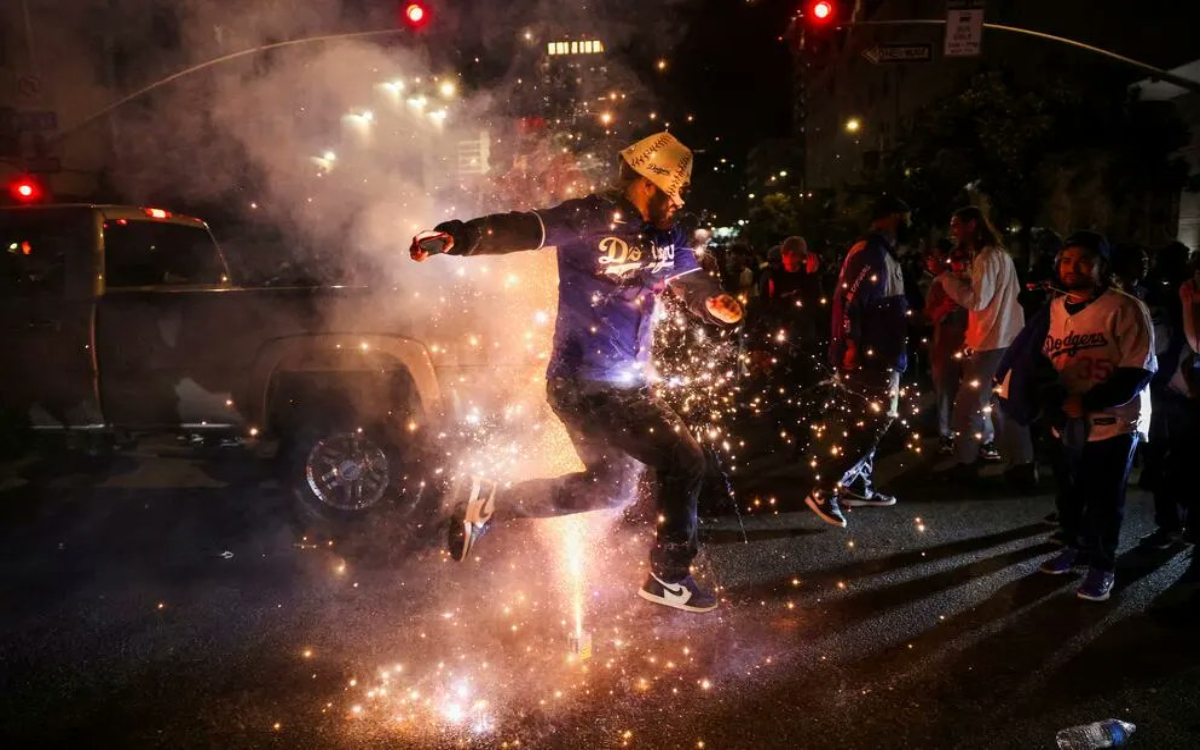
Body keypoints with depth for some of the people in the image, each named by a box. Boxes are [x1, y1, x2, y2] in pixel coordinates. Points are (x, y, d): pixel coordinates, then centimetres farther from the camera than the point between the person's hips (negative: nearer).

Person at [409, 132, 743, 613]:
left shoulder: (667, 235, 9)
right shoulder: (591, 219, -14)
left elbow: (693, 285, 10)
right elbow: (521, 230, -24)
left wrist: (715, 305, -14)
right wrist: (458, 237, -41)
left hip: (627, 386, 9)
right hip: (586, 385, -9)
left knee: (609, 486, 20)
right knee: (684, 463, -6)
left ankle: (491, 504, 24)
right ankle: (669, 578, 14)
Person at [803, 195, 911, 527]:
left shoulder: (882, 252, 18)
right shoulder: (870, 251, -15)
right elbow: (849, 302, -24)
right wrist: (851, 348, -26)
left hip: (879, 356, 11)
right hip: (867, 358, -11)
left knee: (870, 421, 15)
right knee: (862, 424, -10)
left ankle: (857, 485, 23)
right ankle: (823, 489, -6)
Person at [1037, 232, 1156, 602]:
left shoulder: (1125, 308, -13)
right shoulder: (1056, 307, 7)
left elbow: (1138, 371, -17)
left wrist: (1087, 402, -22)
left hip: (1112, 421, -5)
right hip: (1066, 421, 5)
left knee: (1103, 499, 5)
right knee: (1068, 493, 15)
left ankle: (1101, 565, 23)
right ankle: (1077, 547, 37)